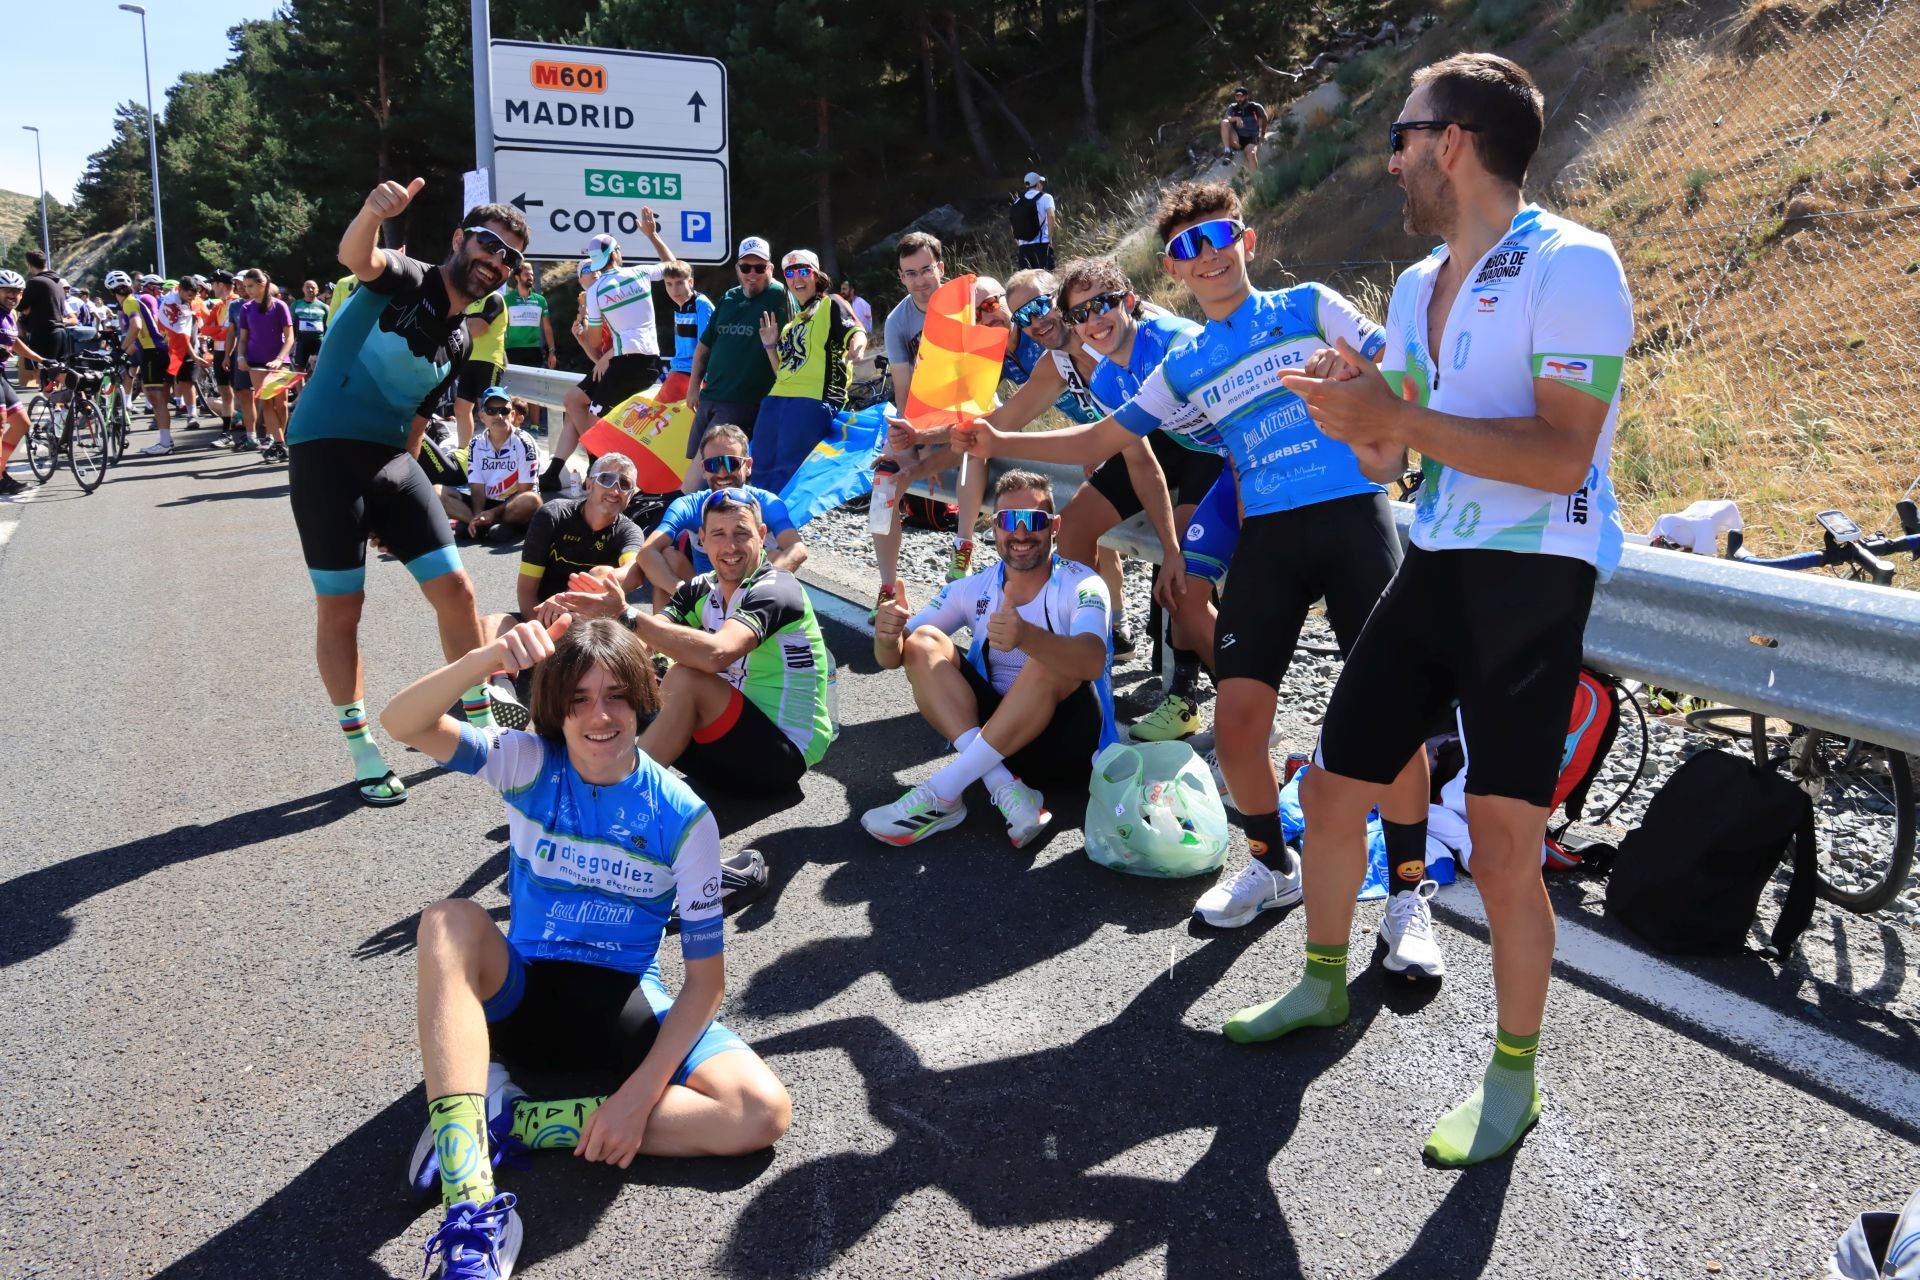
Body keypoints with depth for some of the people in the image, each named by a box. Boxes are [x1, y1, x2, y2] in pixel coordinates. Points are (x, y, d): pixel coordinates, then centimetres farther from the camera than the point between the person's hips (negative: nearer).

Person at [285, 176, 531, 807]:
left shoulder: (459, 340, 13)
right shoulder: (406, 280, -8)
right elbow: (355, 256, -31)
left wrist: (400, 478, 19)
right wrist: (372, 212, -53)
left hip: (391, 460, 7)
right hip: (327, 453, -7)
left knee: (456, 590, 2)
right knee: (340, 609, 0)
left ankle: (479, 721, 17)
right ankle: (363, 749, 13)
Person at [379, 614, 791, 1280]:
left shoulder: (683, 817, -11)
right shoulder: (531, 764, -7)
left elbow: (706, 976, -11)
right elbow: (402, 723, -23)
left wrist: (640, 1094, -21)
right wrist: (487, 657, -41)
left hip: (624, 1009, 0)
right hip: (519, 994, 1)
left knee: (765, 1112, -24)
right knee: (449, 919, -33)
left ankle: (507, 1121, -22)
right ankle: (471, 1213, -42)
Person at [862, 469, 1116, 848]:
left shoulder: (1080, 585, -10)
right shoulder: (973, 589, 3)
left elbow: (1092, 662, -32)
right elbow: (891, 658, -2)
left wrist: (1026, 637, -52)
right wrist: (887, 638, -27)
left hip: (1066, 740, -4)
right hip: (993, 734, 4)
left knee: (1054, 658, -32)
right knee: (924, 643, -13)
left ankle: (942, 793, -31)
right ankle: (1004, 788, -29)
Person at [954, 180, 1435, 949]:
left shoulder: (1309, 307, 5)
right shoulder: (1183, 367, 13)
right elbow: (1095, 443, 13)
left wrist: (1387, 448, -9)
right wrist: (997, 442, 3)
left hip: (1351, 517, -3)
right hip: (1267, 538, 3)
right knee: (1236, 719, -6)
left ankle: (1409, 895, 7)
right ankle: (1272, 866, 20)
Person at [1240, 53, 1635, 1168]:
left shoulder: (1570, 264, -13)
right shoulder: (1417, 286, 12)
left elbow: (1561, 456, -22)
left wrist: (1402, 420, -24)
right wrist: (1368, 425, -8)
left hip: (1534, 576, -8)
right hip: (1436, 567, 8)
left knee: (1502, 845, -11)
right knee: (1334, 788, 11)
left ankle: (1513, 1081, 11)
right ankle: (1325, 984, 34)